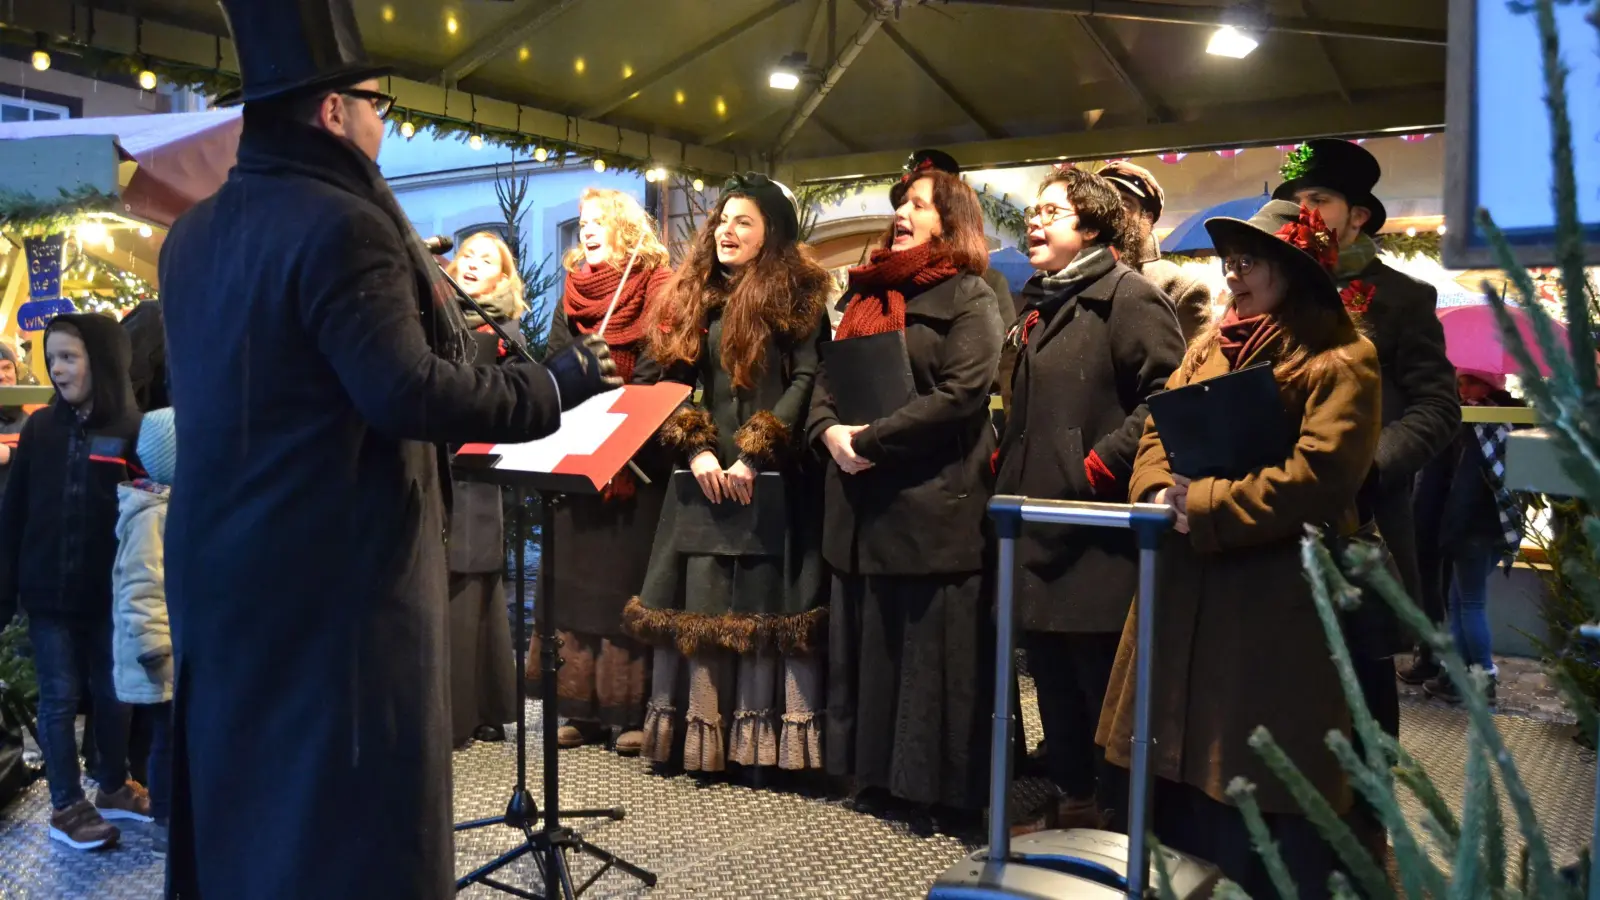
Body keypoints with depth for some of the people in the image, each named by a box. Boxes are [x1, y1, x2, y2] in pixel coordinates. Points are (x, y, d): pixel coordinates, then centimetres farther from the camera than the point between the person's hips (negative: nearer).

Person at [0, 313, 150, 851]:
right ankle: (66, 808, 18)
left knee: (111, 693, 12)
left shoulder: (132, 432, -6)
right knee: (59, 698, 7)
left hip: (108, 593, -1)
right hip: (48, 593, 1)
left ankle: (112, 787, 30)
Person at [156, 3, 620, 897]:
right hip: (340, 570, -9)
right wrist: (557, 383, -12)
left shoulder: (192, 233, 12)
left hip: (221, 562, 9)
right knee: (353, 816, 2)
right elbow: (408, 390, -24)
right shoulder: (340, 225, -16)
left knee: (243, 787, 21)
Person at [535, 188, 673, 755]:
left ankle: (630, 711, 4)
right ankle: (582, 707, 12)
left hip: (639, 461, -5)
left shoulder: (659, 291, -1)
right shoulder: (573, 294, 15)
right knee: (578, 579, 5)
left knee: (628, 578, -2)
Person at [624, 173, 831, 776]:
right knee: (701, 599, 2)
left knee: (767, 601, -3)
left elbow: (808, 379, -7)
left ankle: (764, 743, 4)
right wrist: (696, 449, -6)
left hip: (775, 477, -4)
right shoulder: (695, 296, 15)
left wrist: (753, 455, -14)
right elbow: (673, 381, 10)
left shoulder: (798, 293, 2)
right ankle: (702, 736, 10)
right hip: (706, 473, 4)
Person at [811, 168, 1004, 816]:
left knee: (930, 646, -1)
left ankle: (942, 787, 11)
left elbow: (960, 393, -15)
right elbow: (828, 376, 16)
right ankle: (874, 770, 25)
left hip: (934, 504, -7)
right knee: (866, 642, 12)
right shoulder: (864, 294, 19)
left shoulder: (968, 298, -3)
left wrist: (873, 439, -17)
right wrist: (829, 431, -5)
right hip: (861, 502, 7)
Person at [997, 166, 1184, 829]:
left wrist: (1099, 466, -19)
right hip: (1038, 533, 9)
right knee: (1054, 685, 15)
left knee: (1106, 691, 1)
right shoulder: (1038, 306, 20)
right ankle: (1073, 805, 29)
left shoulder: (1128, 297, -8)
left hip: (1095, 541, -8)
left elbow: (1169, 393, -18)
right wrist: (1004, 467, 15)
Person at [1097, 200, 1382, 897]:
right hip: (1186, 592, 7)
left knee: (1270, 792, 3)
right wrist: (1161, 495, -10)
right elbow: (1157, 431, 11)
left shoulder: (1342, 360, -7)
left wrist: (1200, 509, -18)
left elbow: (1317, 477, -18)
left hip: (1278, 601, -7)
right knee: (1184, 770, 17)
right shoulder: (1209, 345, 16)